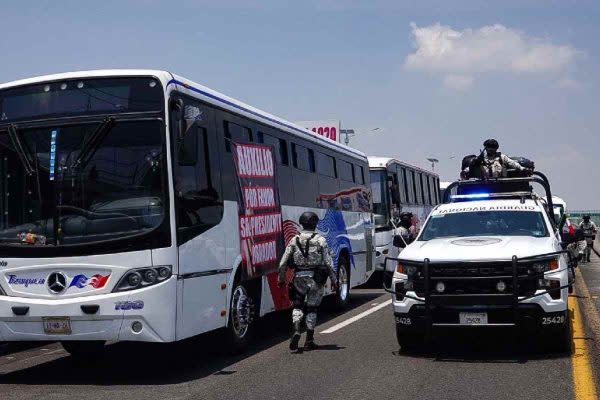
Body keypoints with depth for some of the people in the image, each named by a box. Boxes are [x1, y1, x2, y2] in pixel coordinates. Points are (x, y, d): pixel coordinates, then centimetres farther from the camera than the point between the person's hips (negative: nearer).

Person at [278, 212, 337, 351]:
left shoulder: (294, 240, 2)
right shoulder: (320, 240, -3)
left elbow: (283, 262, 1)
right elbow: (329, 262, -6)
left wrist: (281, 278, 12)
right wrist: (334, 280, 2)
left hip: (298, 278, 1)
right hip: (315, 279, -1)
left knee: (297, 306, 13)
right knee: (311, 308, 9)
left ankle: (297, 331, -11)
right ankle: (309, 341, 12)